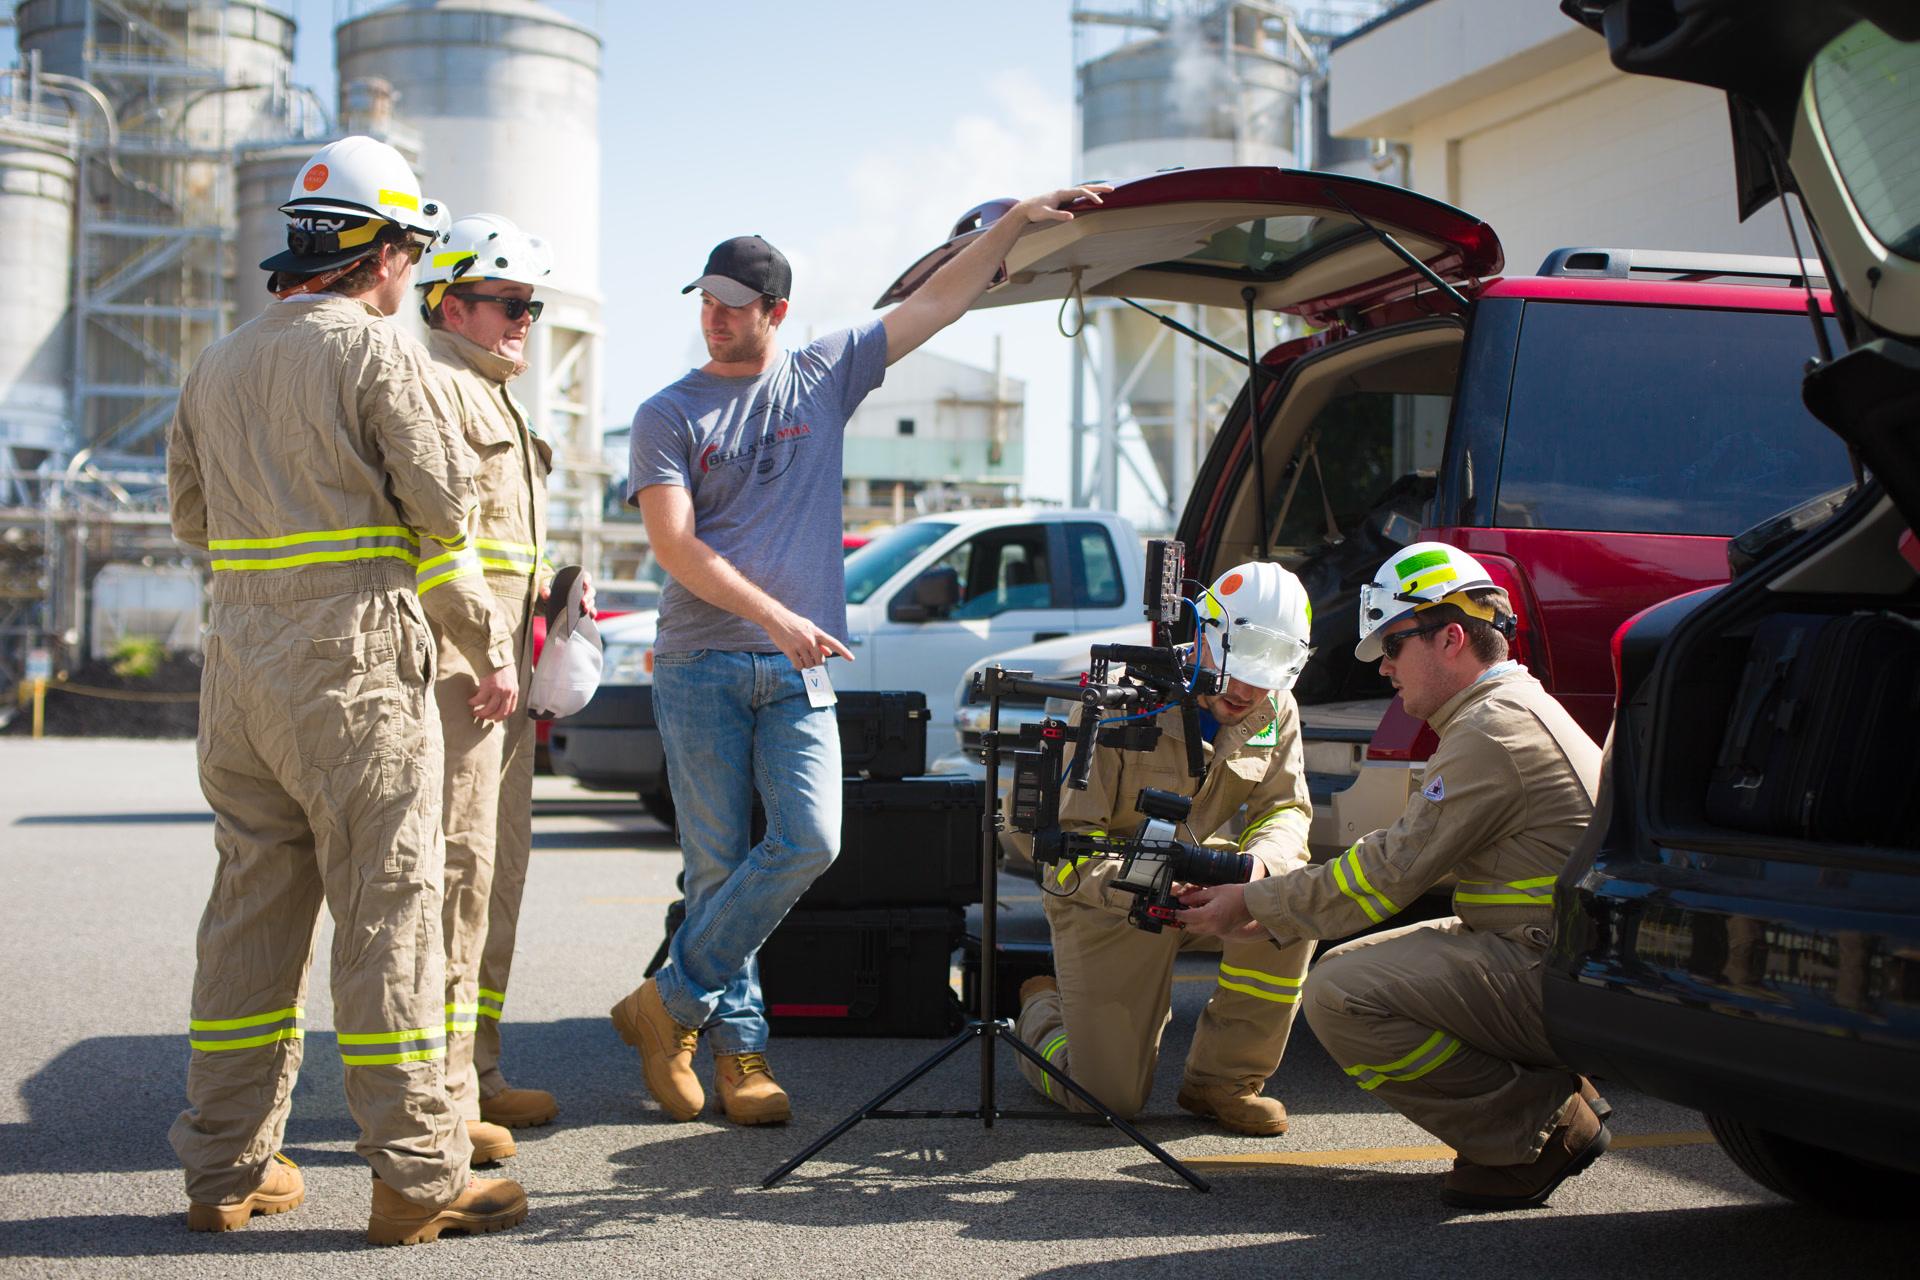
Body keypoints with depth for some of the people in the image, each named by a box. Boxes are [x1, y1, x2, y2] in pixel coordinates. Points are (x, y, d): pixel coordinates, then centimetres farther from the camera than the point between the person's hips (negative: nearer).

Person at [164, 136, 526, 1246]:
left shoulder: (221, 364, 15)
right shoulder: (378, 351, -7)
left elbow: (192, 510, 20)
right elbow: (444, 510, -9)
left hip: (238, 664, 7)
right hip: (352, 663, -7)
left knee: (252, 907, 11)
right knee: (390, 910, -3)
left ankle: (227, 1165, 16)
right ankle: (419, 1173, 0)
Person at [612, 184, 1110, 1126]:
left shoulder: (823, 377, 12)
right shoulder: (668, 416, 4)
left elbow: (939, 301, 14)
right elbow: (674, 544, -7)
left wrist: (1016, 221, 8)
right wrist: (775, 617, -17)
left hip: (799, 671, 2)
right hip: (700, 667, -2)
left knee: (810, 842, -14)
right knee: (717, 863, -2)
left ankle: (671, 1004, -1)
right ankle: (739, 1046, 9)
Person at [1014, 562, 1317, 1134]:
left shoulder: (1275, 712, -8)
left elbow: (1286, 810, -4)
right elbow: (1071, 841, -23)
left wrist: (1257, 862, -30)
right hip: (1107, 900, -4)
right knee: (1110, 1098, -8)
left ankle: (1222, 1079, -11)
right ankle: (1042, 1011, 30)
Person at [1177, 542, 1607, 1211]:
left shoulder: (1494, 730, -16)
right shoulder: (1513, 710, 18)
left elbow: (1391, 872, -16)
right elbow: (1404, 860, 19)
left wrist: (1253, 904, -6)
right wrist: (1267, 904, 11)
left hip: (1555, 979, -11)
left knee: (1342, 996, -22)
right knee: (1346, 966, 16)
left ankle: (1538, 1127, -11)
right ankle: (1552, 1094, 10)